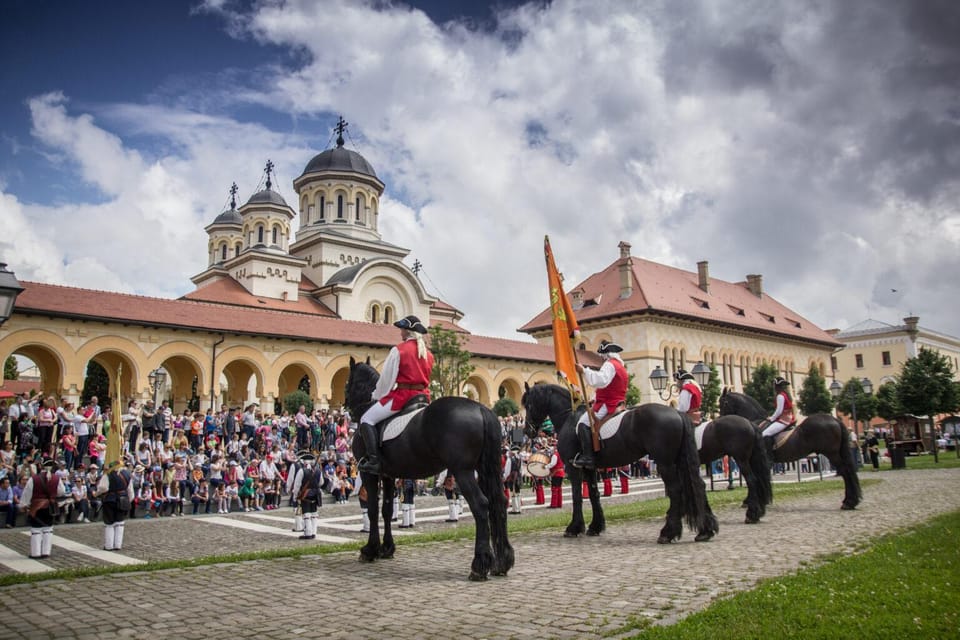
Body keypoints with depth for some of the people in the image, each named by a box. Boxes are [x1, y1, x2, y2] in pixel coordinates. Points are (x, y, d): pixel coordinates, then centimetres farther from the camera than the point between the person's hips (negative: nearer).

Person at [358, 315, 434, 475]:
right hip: (423, 396, 7)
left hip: (402, 395, -7)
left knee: (366, 420, -2)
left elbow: (386, 378, -5)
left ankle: (374, 460, -14)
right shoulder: (428, 353, 13)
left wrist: (377, 396, 9)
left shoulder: (398, 350, -7)